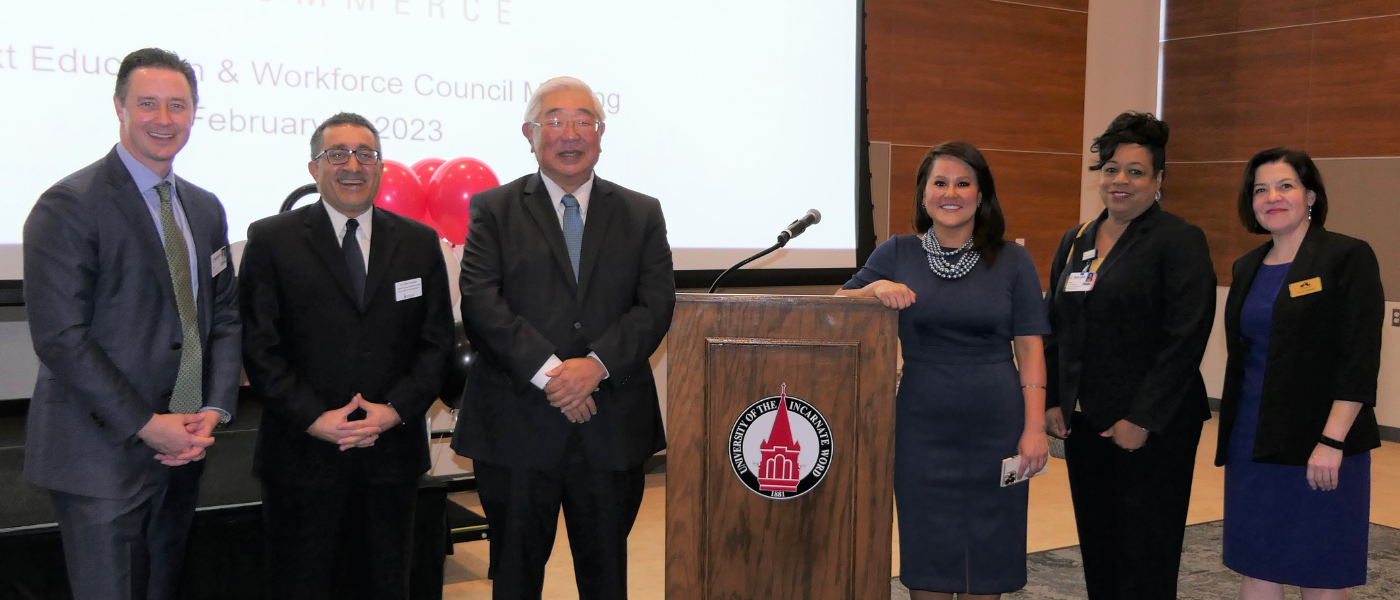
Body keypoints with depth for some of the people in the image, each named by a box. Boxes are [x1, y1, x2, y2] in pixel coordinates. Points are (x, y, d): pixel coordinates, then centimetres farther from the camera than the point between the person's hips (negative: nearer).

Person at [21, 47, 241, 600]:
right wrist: (145, 425, -15)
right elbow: (60, 337, -16)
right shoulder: (68, 206, -11)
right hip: (102, 452, -6)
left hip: (182, 446, 6)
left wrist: (214, 411, -1)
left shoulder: (205, 208, 12)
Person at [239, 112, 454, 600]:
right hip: (303, 457, -2)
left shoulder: (419, 243, 8)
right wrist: (313, 418, -14)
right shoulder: (271, 241, 1)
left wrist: (396, 409, -8)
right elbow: (259, 346, -4)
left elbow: (437, 341, 6)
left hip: (392, 454, 2)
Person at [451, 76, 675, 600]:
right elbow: (481, 303, -8)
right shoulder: (493, 210, 4)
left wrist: (596, 364, -16)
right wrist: (547, 371, -19)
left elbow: (655, 305, -1)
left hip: (613, 430, 2)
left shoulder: (642, 214, 10)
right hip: (516, 427, -1)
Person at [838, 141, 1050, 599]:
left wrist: (1035, 427, -7)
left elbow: (1030, 349, 0)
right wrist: (876, 289, -18)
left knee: (988, 549, 8)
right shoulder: (897, 254, 4)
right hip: (923, 429, 0)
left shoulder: (1013, 261, 2)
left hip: (995, 430, 0)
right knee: (927, 550, 7)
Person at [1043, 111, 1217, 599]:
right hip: (1085, 422, 6)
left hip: (1152, 430, -6)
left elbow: (1185, 339, -14)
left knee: (1145, 559, 0)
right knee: (1097, 548, 12)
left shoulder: (1179, 240, -7)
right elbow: (1054, 330, 16)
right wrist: (1053, 402, 6)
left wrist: (1142, 421, -17)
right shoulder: (1075, 241, 12)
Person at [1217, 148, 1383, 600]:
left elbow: (1360, 358, -14)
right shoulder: (1248, 268, 11)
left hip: (1319, 446, -5)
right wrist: (1231, 440, 14)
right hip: (1253, 443, 6)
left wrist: (1332, 441, -20)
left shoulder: (1348, 257, -7)